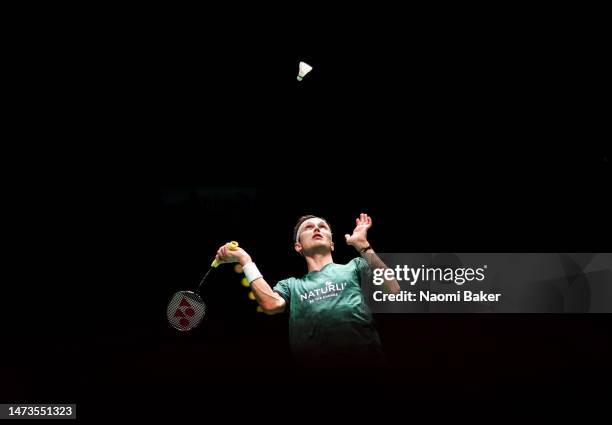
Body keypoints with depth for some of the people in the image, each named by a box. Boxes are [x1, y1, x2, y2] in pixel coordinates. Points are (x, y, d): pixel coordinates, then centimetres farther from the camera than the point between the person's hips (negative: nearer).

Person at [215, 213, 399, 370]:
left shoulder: (354, 267, 19)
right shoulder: (290, 285, 22)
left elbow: (393, 291, 3)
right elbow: (271, 304, 0)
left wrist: (363, 246, -2)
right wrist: (245, 260, 5)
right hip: (315, 363, 2)